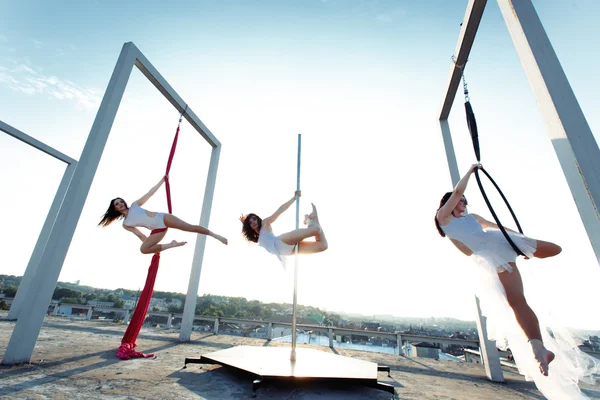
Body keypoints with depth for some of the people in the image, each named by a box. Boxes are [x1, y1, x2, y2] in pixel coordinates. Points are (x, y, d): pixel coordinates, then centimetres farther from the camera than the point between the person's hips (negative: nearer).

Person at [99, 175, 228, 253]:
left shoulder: (135, 205, 9)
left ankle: (215, 235, -5)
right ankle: (172, 245, -11)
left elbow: (150, 193, 8)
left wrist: (162, 180, 5)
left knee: (191, 227, -13)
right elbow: (140, 235, 13)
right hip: (158, 230, 3)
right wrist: (152, 245, 10)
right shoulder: (125, 224, 13)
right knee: (143, 249, -20)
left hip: (163, 218, -2)